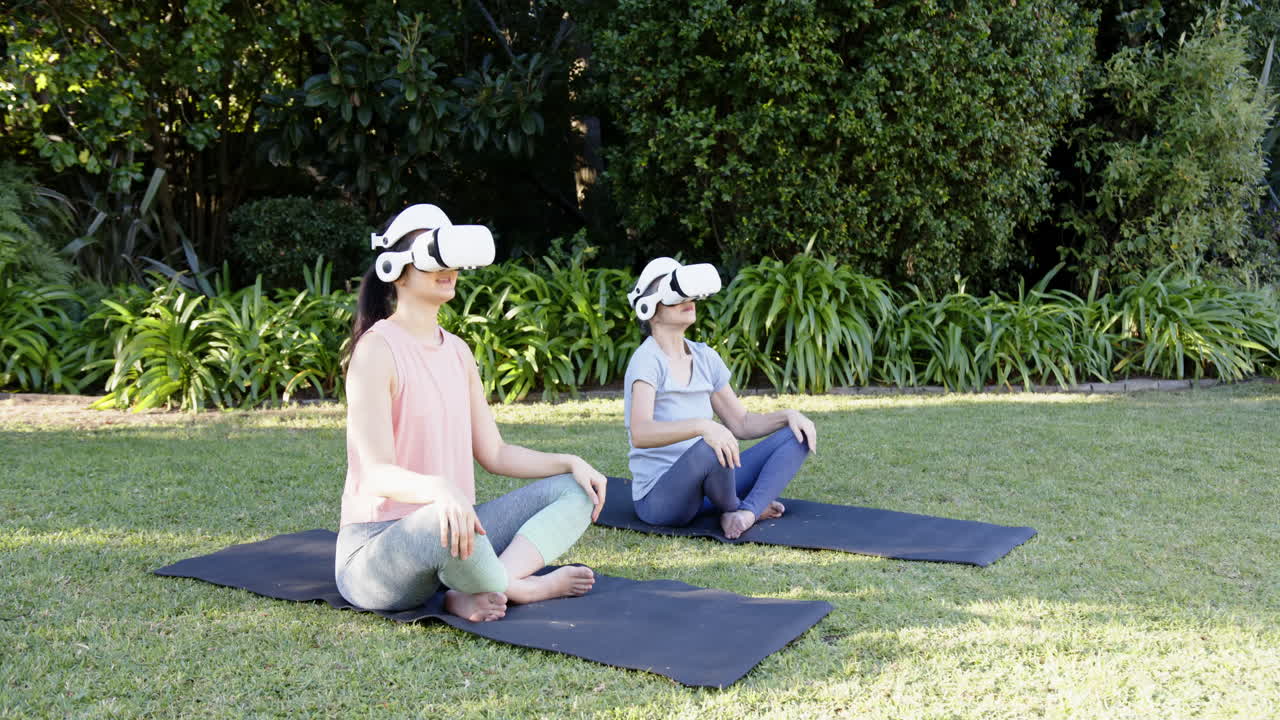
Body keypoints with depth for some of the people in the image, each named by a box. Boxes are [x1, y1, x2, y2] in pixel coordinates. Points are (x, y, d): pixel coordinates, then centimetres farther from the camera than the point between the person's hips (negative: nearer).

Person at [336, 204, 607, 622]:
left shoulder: (457, 350, 11)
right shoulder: (378, 349, -13)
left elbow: (494, 453, 13)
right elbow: (378, 474, -22)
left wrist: (569, 462, -1)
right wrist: (439, 489, -42)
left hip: (449, 526, 9)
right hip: (378, 547, -8)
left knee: (575, 491, 2)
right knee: (444, 520, -41)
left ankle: (473, 595, -19)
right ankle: (520, 587, -9)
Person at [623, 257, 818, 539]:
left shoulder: (705, 357, 8)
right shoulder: (647, 360, -15)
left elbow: (742, 424, 13)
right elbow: (640, 434, -32)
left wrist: (787, 415, -5)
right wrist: (702, 425, -47)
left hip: (707, 485, 8)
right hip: (659, 499, -8)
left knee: (797, 436, 0)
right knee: (710, 449, -38)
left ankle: (747, 512, -21)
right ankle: (732, 508, -7)